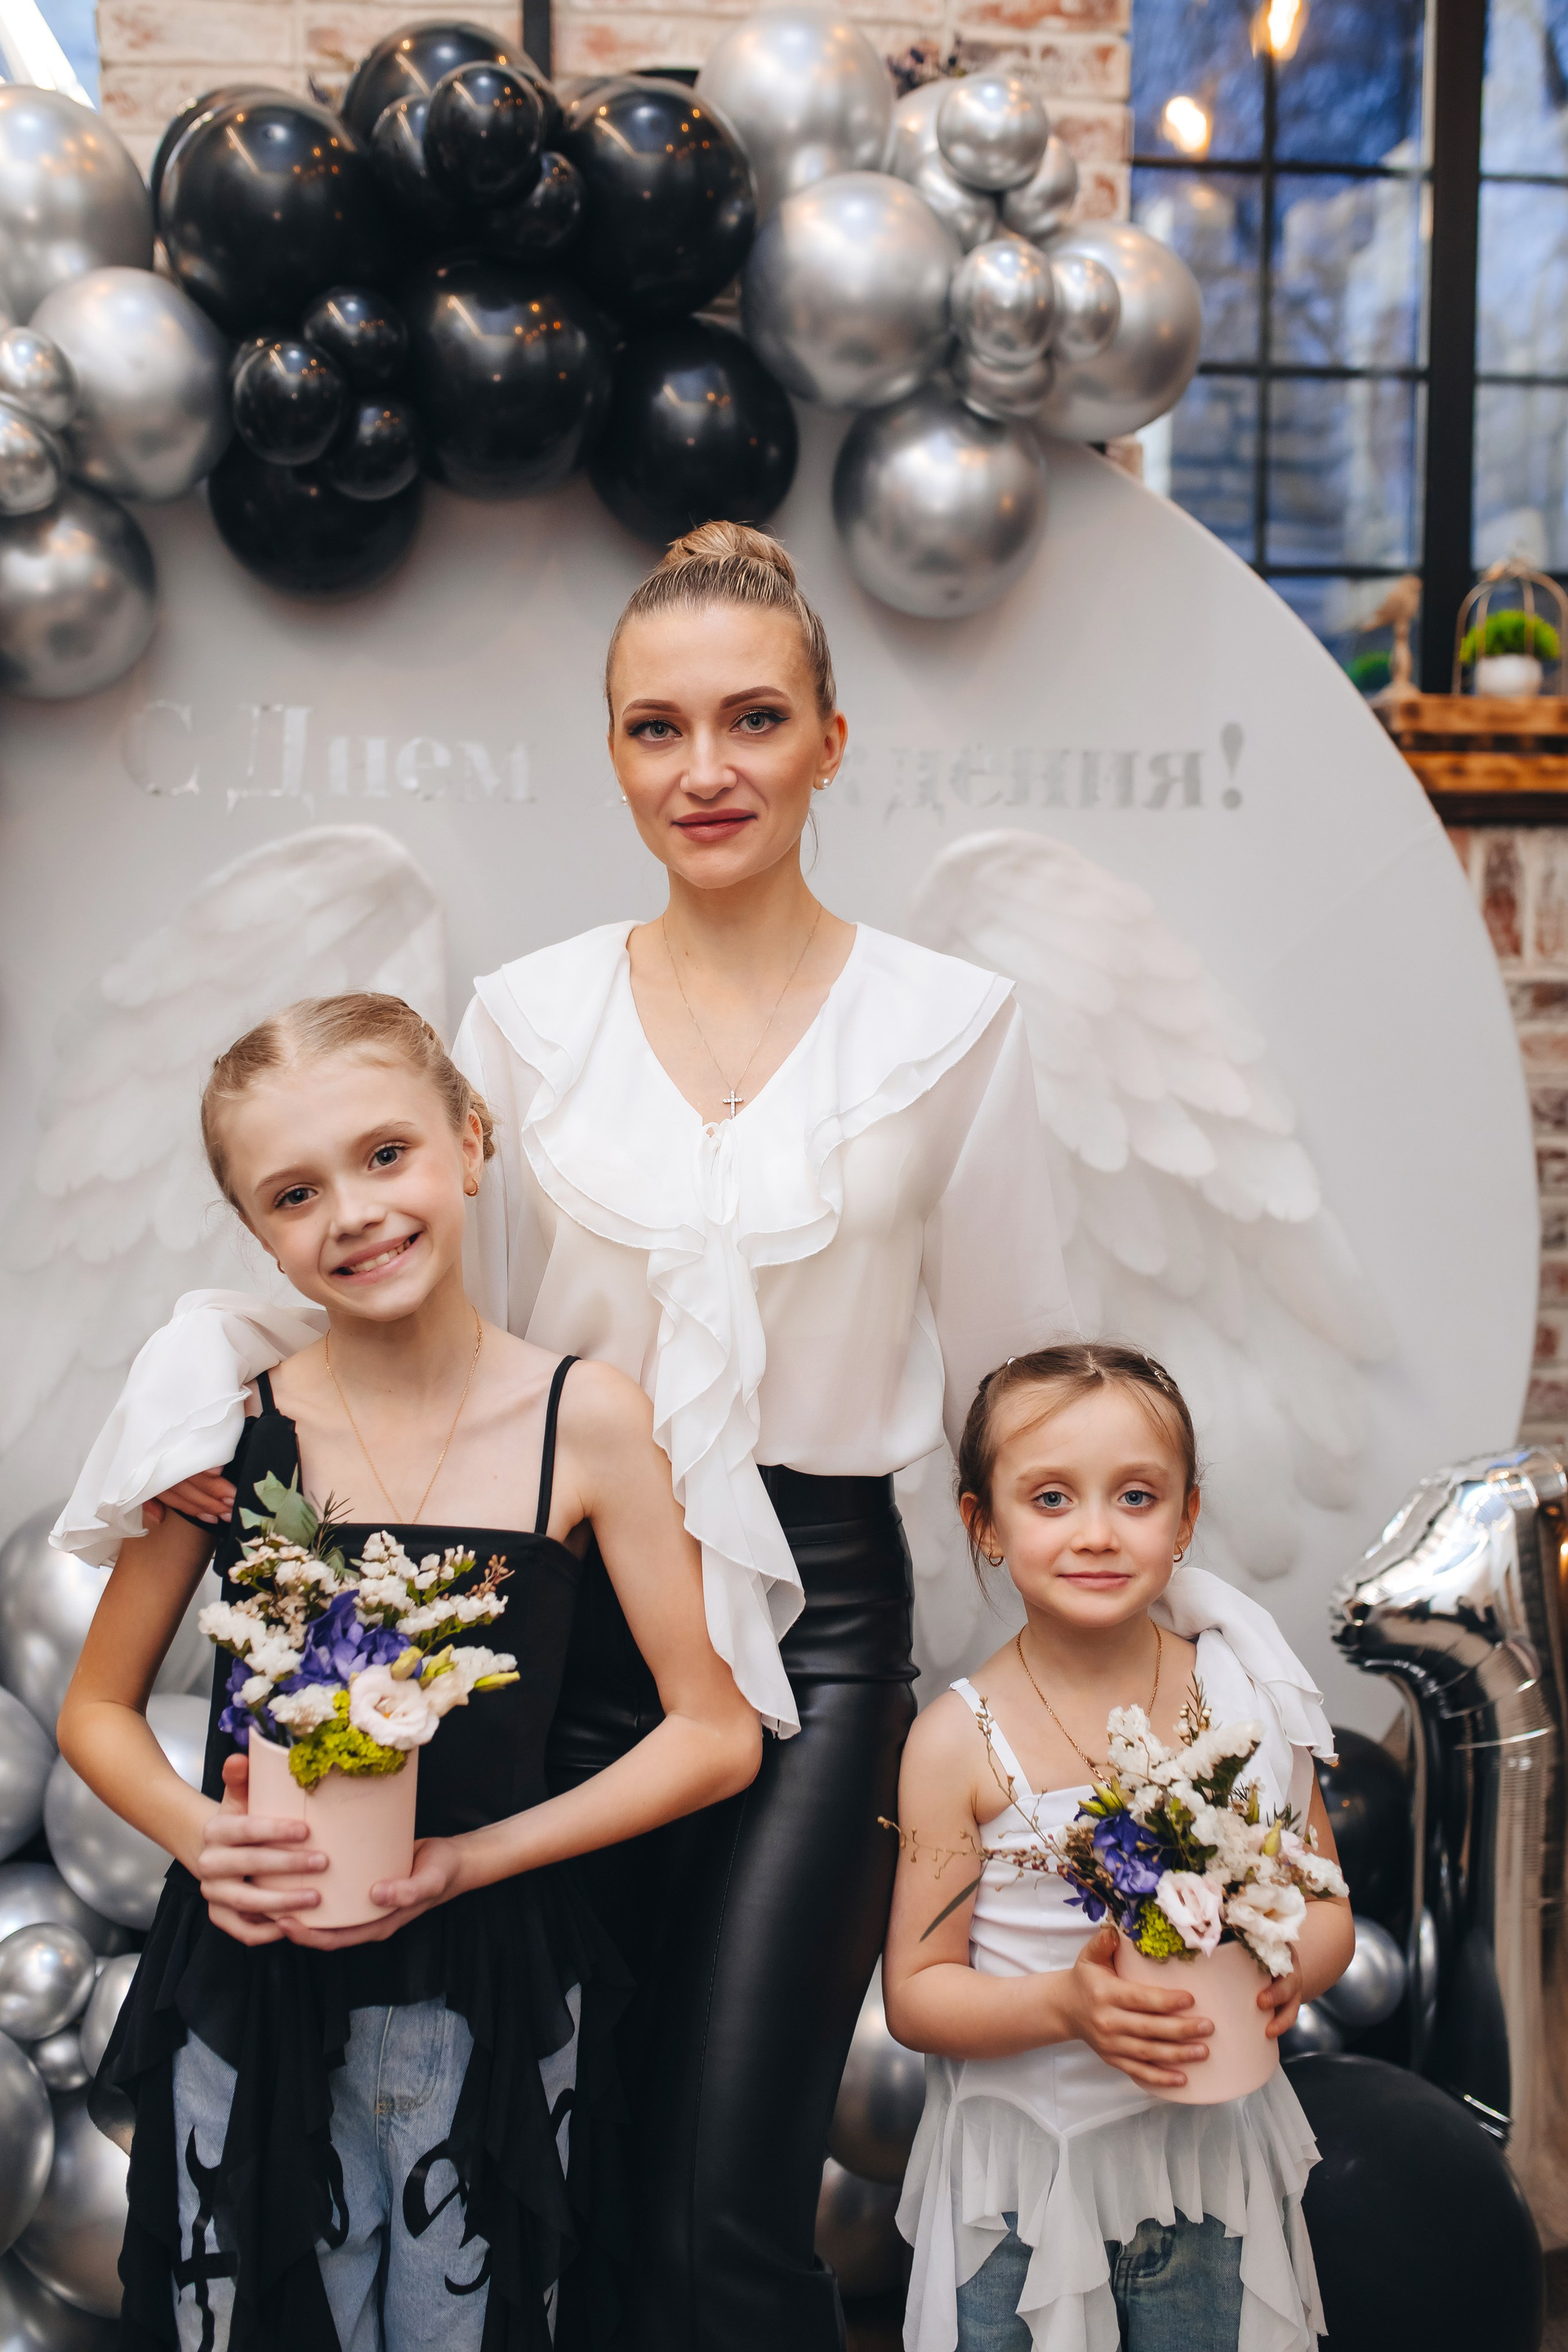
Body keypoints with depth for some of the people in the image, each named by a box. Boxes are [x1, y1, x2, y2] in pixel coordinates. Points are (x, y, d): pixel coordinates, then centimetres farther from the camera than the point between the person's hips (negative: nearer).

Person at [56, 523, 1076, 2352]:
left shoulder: (947, 1021, 0)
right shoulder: (527, 1016, 4)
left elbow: (1013, 1376, 5)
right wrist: (206, 1368, -9)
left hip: (817, 1610, -2)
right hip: (567, 1604, 2)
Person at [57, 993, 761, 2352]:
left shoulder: (587, 1422, -11)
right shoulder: (224, 1426, -8)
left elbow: (716, 1736, -7)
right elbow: (98, 1709, 6)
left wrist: (466, 1859, -14)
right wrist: (199, 1835, -13)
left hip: (492, 1994, 0)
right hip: (250, 1982, 1)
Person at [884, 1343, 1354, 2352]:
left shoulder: (1246, 1698, -6)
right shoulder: (962, 1740, -13)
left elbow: (1328, 1908, 5)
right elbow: (916, 1993, -8)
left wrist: (1291, 1970, -17)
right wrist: (1067, 2004, -24)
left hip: (1216, 2166, 2)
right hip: (1023, 2188, -2)